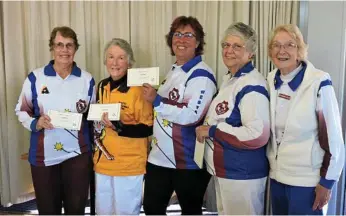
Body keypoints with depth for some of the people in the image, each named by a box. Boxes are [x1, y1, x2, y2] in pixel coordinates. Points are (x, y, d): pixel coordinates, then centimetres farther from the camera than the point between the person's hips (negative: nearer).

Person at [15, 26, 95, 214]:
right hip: (43, 155, -1)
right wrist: (36, 123, -15)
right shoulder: (35, 77, -2)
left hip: (77, 154, 1)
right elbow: (21, 110, 3)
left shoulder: (87, 79, 3)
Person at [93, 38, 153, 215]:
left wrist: (120, 126, -27)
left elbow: (148, 128, -15)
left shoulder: (138, 88, -14)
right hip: (103, 162, 7)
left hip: (129, 164, -7)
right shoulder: (102, 86, 7)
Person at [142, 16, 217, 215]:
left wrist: (156, 100, -25)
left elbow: (191, 115, -28)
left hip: (188, 160, -8)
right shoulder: (174, 71, 12)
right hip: (160, 156, 8)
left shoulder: (201, 75, -15)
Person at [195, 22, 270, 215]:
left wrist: (212, 131, -22)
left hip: (243, 175, -9)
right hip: (224, 170, 9)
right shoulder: (229, 79, 9)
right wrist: (207, 129, 5)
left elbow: (257, 135, -29)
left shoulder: (252, 86, -21)